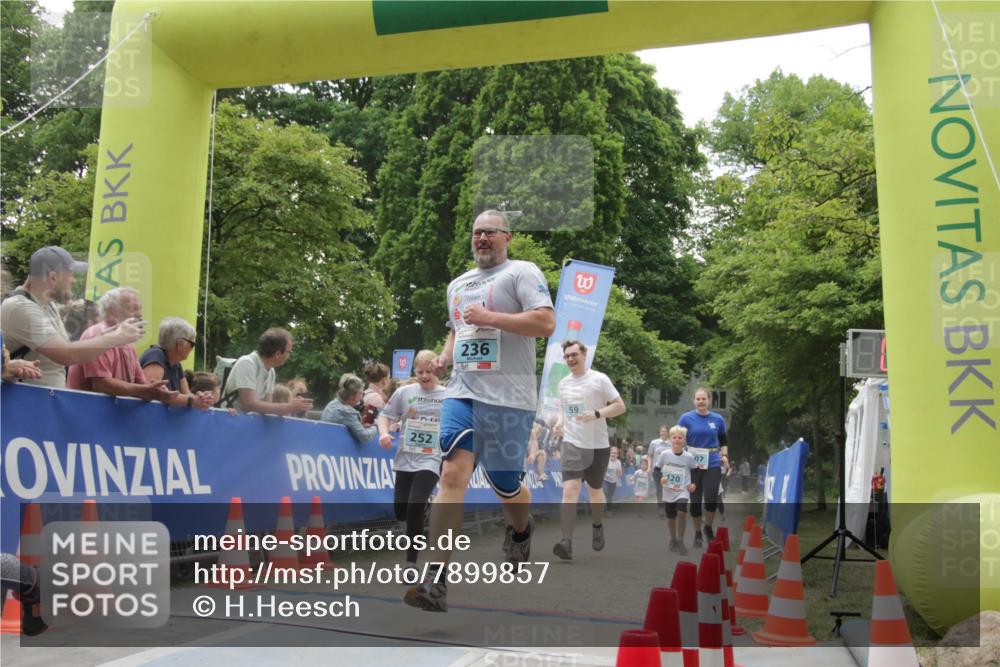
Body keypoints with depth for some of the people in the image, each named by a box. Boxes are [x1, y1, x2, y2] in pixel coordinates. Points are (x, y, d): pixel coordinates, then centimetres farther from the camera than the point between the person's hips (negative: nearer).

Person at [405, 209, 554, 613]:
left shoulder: (522, 272, -1)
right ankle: (436, 583, -17)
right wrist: (446, 356, 13)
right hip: (462, 391, 5)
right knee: (452, 474, -13)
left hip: (508, 397, -4)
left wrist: (490, 317, -17)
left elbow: (546, 323, -14)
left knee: (506, 485, 6)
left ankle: (523, 534, 43)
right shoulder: (458, 284, 21)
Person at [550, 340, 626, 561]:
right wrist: (560, 422, 2)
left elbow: (620, 406, -8)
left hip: (598, 445, -2)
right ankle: (567, 542, -21)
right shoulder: (563, 383, 8)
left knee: (595, 490, 14)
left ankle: (598, 527, 43)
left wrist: (596, 414, -22)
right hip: (572, 444, 2)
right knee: (569, 491, -15)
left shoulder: (599, 379, -6)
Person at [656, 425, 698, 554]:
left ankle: (680, 541, -6)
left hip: (683, 491, -2)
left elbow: (697, 471, 7)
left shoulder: (688, 457, -8)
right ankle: (673, 540, 33)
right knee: (670, 517, 10)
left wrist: (694, 483, -4)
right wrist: (660, 478, -11)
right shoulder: (664, 454, -7)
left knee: (682, 513, -21)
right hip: (668, 491, 2)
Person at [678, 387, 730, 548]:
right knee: (695, 501, 4)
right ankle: (697, 534, 19)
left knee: (711, 498, -11)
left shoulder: (718, 419, 5)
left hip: (713, 464, 1)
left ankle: (708, 527, 15)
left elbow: (723, 442, 16)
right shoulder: (686, 418, -1)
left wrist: (724, 455, -1)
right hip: (692, 465, -1)